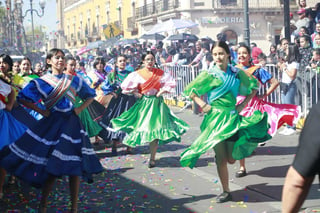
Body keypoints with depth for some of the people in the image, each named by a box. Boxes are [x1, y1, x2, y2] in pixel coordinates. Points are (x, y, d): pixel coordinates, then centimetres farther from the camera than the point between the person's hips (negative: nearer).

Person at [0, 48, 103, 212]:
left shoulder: (73, 80, 8)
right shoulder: (42, 82, 0)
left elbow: (90, 95, 18)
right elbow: (22, 98, 0)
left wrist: (80, 109, 3)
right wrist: (41, 111, -5)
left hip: (71, 123, 2)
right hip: (52, 123, -2)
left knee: (74, 165, 0)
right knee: (51, 167, -2)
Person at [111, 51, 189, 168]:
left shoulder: (160, 73, 0)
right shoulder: (137, 74, -1)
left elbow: (171, 84, 2)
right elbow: (126, 86, 1)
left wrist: (160, 92, -4)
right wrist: (136, 94, -2)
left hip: (156, 103, -1)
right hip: (143, 103, 1)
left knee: (155, 129, -4)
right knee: (143, 128, -1)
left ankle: (152, 158, 1)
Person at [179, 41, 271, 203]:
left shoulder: (236, 73, 5)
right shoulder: (209, 74, -2)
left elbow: (253, 87, 17)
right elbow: (190, 90, 4)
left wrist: (243, 104, 6)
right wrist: (202, 105, -5)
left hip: (232, 117, 2)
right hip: (215, 117, -2)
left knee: (232, 158, 2)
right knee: (221, 158, 1)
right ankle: (226, 191, 14)